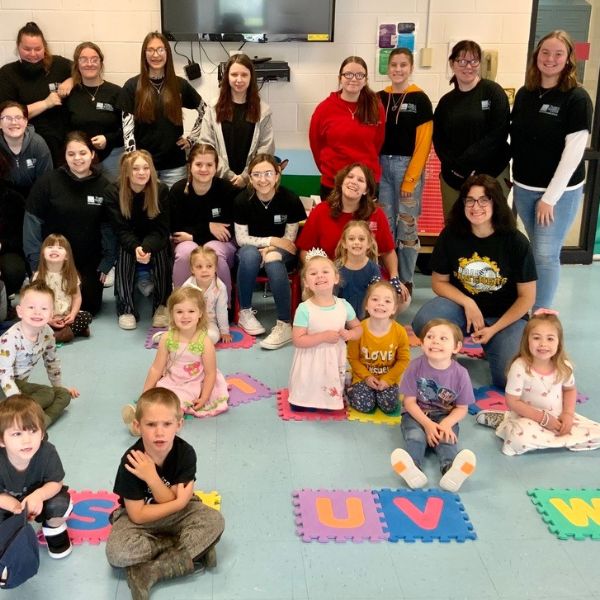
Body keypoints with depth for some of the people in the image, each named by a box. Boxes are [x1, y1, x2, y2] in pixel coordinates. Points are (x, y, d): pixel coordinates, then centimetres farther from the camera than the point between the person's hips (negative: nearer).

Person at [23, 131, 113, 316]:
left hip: (89, 262, 2)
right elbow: (33, 222, -9)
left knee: (89, 307, 5)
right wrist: (37, 262, -12)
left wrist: (106, 262, -7)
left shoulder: (103, 185, -6)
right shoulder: (47, 182, -12)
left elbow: (108, 226, -3)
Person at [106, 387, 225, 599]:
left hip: (176, 514, 2)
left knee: (214, 521, -24)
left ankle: (148, 572, -22)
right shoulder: (131, 462, -25)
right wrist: (179, 501, -22)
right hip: (139, 516, -1)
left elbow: (175, 502, -20)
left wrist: (151, 477, -32)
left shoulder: (185, 453, -20)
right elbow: (138, 515, -19)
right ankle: (194, 551, -17)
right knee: (117, 552, -31)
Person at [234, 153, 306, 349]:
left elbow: (289, 239, -7)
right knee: (250, 254, -35)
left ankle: (284, 325, -32)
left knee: (273, 261, -36)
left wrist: (271, 249, -25)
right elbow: (241, 238, -8)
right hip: (252, 248, 1)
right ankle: (245, 312, -16)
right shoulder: (243, 200, -12)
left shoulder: (290, 199, -14)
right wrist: (272, 240, -17)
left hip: (280, 252, -1)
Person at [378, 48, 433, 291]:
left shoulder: (419, 99, -4)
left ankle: (406, 280, 12)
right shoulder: (379, 98, 8)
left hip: (409, 167, -4)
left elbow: (423, 143, -8)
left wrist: (410, 178, -12)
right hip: (382, 166, 4)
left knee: (407, 225, 1)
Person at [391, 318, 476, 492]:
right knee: (415, 436, -29)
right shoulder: (416, 366, -14)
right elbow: (410, 401, -9)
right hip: (416, 414, 0)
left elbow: (462, 408, -3)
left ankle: (452, 471, -56)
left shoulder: (460, 373, -13)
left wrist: (446, 424, -22)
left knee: (446, 439, -28)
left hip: (445, 416, 0)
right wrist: (427, 424, -21)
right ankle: (413, 469, -56)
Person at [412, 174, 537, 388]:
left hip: (506, 316, -1)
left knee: (509, 377, -24)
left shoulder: (516, 242, -13)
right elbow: (439, 282, 2)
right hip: (462, 306, 1)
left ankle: (491, 345, 12)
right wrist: (468, 303, -16)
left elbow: (526, 297, -7)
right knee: (424, 321, -32)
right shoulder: (450, 235, -7)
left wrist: (493, 329, -14)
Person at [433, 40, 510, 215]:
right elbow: (439, 141, 7)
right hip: (453, 177, 4)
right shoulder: (446, 101, 10)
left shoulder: (493, 92, -3)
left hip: (491, 176, -4)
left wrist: (466, 163, -17)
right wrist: (455, 167, -12)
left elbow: (498, 134, -12)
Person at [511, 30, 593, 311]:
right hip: (524, 188, 5)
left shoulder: (577, 98, -11)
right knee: (535, 252, 13)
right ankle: (529, 312, 25)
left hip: (560, 191, -5)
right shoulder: (525, 94, 5)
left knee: (547, 255, -4)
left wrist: (550, 197, -16)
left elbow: (573, 152, -15)